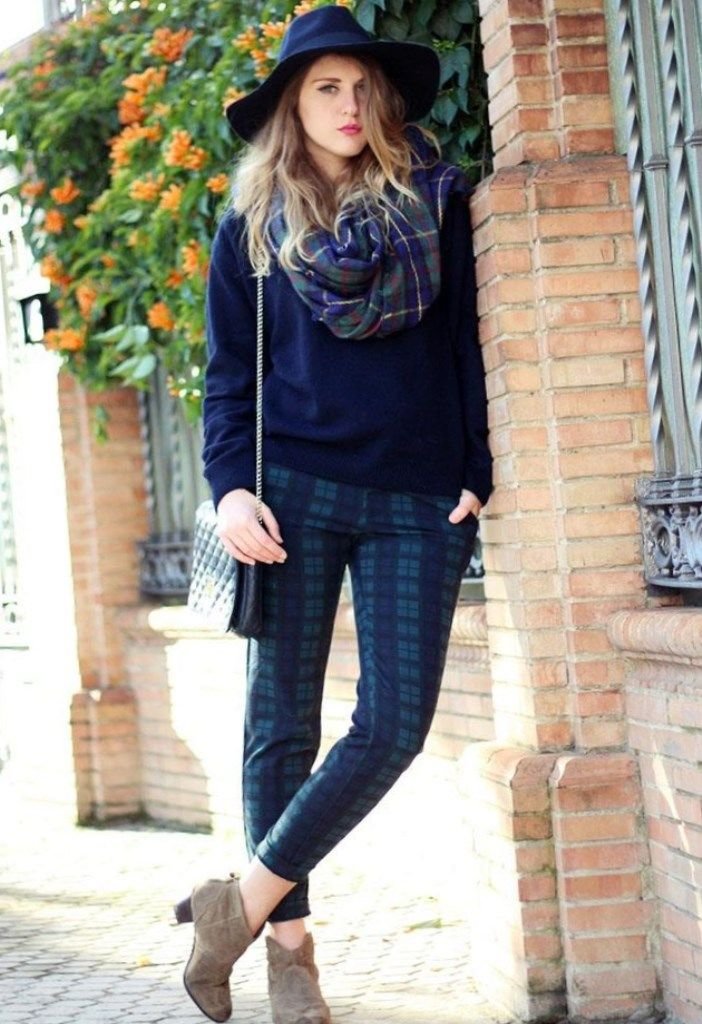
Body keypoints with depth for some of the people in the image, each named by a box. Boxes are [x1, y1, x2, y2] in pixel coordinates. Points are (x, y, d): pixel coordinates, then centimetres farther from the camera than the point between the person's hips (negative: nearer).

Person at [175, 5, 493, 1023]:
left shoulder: (435, 204, 10)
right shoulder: (252, 224, 9)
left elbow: (466, 346, 11)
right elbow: (228, 372, 8)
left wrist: (478, 475, 2)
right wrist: (230, 486, -7)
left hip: (416, 501, 1)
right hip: (298, 492, -1)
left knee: (395, 725, -9)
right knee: (283, 722, 1)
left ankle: (246, 898, 2)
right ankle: (288, 940, 11)